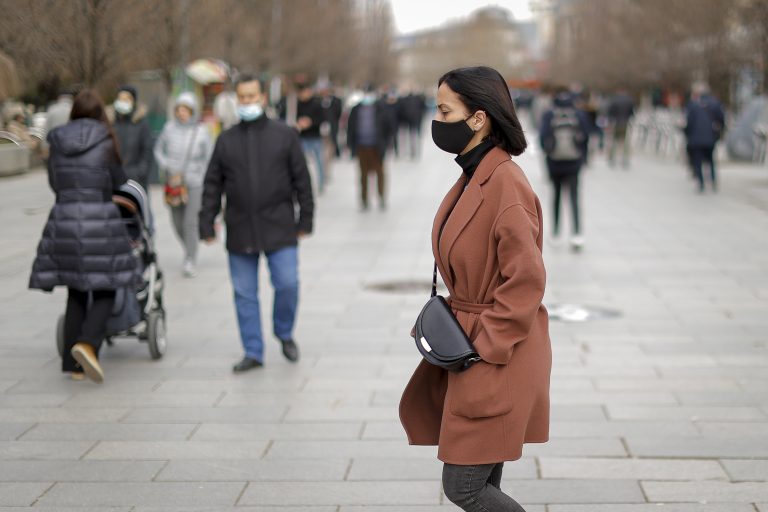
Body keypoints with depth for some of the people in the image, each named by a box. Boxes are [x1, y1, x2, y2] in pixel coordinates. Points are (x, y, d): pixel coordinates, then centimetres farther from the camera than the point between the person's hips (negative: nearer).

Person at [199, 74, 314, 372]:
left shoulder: (284, 135, 4)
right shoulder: (226, 140, 9)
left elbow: (301, 180, 5)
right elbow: (212, 185, 11)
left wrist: (305, 220, 2)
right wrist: (206, 224, 5)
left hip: (279, 227, -2)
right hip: (240, 230, 2)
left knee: (287, 284, -8)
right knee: (244, 294, 4)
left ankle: (284, 333, 19)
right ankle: (253, 352, 15)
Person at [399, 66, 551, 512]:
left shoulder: (506, 183, -21)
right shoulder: (474, 175, 8)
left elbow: (526, 282, -22)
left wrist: (483, 346, -17)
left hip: (497, 357, -9)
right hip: (470, 341, 9)